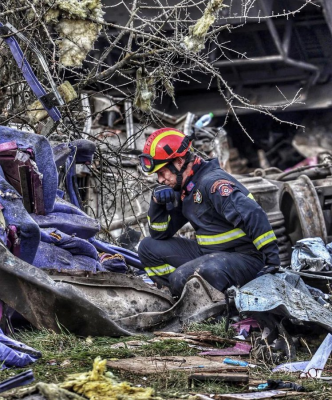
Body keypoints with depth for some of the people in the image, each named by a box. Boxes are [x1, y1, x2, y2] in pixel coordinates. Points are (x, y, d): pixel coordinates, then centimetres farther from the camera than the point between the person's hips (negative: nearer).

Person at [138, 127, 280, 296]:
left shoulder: (212, 182, -19)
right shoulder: (183, 190, 9)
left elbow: (253, 215, -28)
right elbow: (160, 234, 14)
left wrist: (272, 258, -31)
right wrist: (157, 203, -5)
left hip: (242, 257, -10)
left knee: (183, 278, -33)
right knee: (148, 247, 6)